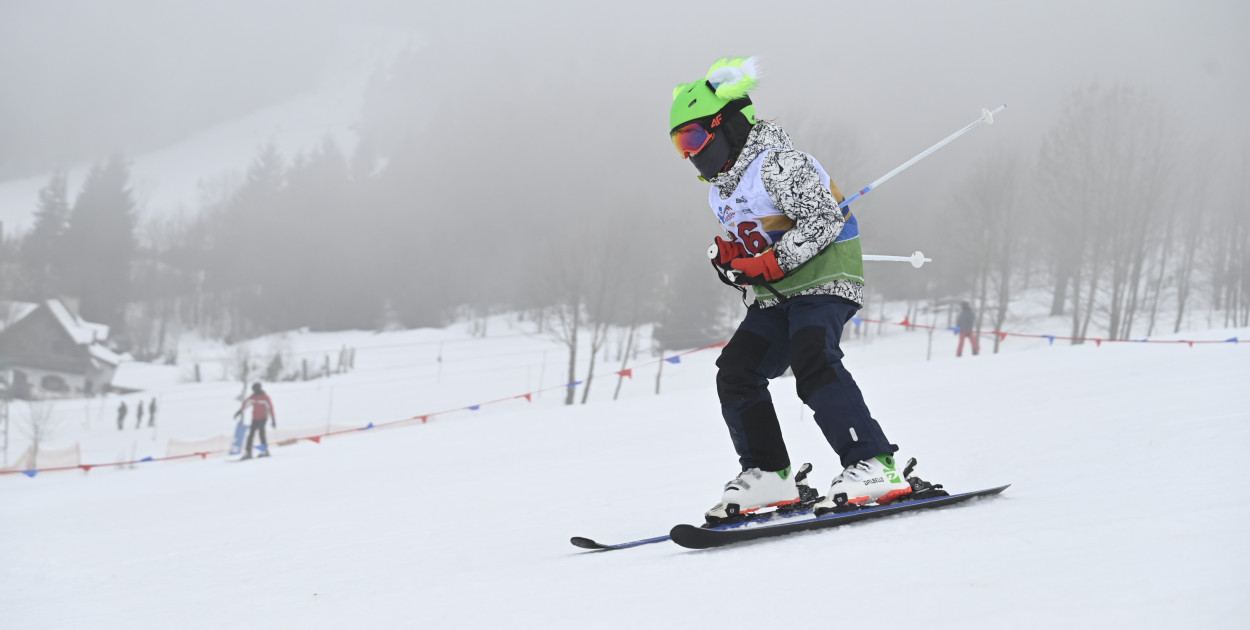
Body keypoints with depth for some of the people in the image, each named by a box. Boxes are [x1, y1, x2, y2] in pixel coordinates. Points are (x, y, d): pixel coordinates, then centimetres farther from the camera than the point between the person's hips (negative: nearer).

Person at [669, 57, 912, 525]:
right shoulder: (720, 191, 18)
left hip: (823, 279, -10)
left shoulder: (776, 163, -12)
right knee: (736, 369, -2)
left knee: (813, 364, -28)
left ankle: (874, 466, -31)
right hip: (777, 298, 10)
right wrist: (729, 255, 0)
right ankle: (767, 473, 4)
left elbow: (825, 219, -19)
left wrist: (769, 264, -21)